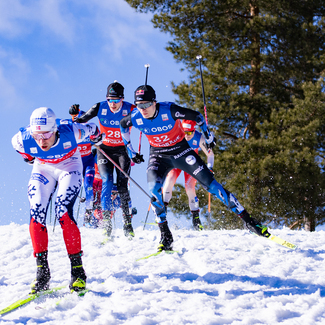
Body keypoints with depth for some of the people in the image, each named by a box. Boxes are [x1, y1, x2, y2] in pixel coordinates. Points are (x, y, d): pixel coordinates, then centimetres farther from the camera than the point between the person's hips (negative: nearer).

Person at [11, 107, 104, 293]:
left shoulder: (71, 132, -36)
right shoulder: (23, 140, -29)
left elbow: (92, 130, -12)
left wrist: (97, 137, 11)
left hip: (69, 167, -3)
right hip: (43, 169, 3)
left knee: (64, 213, -22)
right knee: (36, 214, -17)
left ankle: (78, 271, -14)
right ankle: (42, 271, -8)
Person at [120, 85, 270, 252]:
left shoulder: (169, 110, -27)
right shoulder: (135, 118, -18)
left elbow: (196, 116, -11)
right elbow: (123, 124, 8)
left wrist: (208, 136, 2)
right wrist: (130, 151, 11)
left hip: (181, 150, -2)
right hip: (158, 155, 2)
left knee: (210, 183, -8)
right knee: (154, 188, -25)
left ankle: (247, 219, -4)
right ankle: (165, 236, -16)